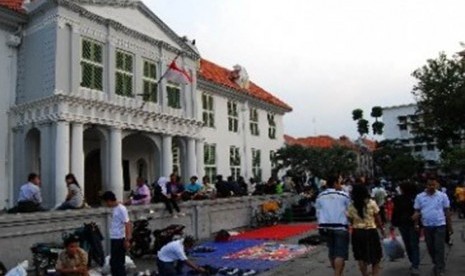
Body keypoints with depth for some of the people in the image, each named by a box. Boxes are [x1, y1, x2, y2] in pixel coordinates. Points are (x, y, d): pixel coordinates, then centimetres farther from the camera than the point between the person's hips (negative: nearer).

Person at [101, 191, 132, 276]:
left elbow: (127, 224, -20)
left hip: (120, 239, -9)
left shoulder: (121, 209, -18)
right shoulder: (113, 209, 10)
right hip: (113, 239, 9)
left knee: (119, 263, -1)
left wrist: (127, 240, -22)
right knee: (113, 262, 17)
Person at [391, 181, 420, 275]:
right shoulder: (398, 199, 4)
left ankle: (415, 266, -3)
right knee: (408, 245, 13)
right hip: (403, 225, 5)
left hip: (413, 225, -5)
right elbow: (395, 212, 8)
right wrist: (394, 224, 8)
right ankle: (413, 262, 28)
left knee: (414, 245, -4)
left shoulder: (415, 198, -10)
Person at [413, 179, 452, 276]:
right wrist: (416, 224, -7)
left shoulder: (443, 196, -3)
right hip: (426, 226, 2)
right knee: (430, 248, 12)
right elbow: (417, 211, 3)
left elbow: (447, 211, 2)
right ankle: (438, 264, 33)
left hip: (440, 225, -2)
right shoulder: (419, 197, 0)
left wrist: (450, 226, 4)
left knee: (439, 248, -4)